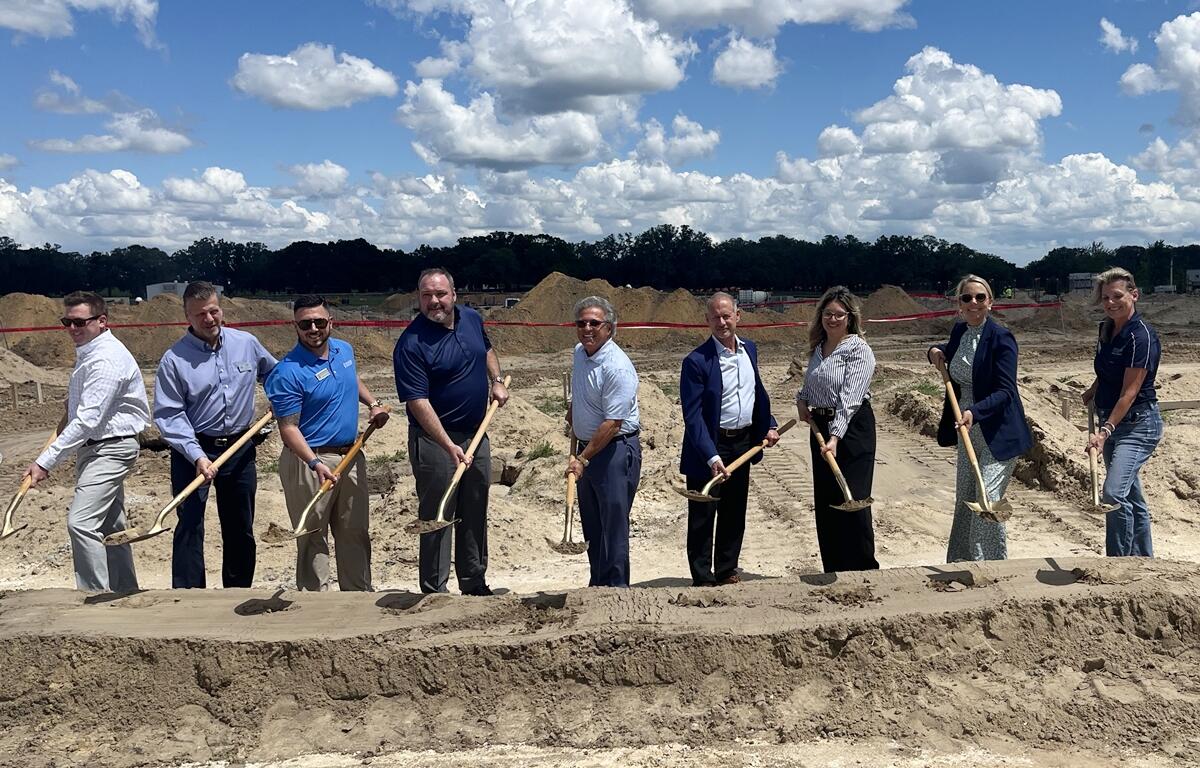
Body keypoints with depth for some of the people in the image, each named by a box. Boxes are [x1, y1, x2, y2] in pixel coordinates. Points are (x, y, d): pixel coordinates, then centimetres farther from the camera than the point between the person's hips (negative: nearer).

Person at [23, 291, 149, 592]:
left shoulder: (107, 359, -21)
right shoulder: (87, 352, 10)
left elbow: (88, 420, -27)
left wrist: (46, 461, -26)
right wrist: (70, 410, 14)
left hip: (110, 448, -10)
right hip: (93, 447, 10)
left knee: (81, 522, -18)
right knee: (110, 526, 15)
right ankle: (126, 592, 24)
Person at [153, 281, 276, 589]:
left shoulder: (247, 344, 0)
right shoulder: (174, 360, -12)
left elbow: (274, 374, 21)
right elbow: (169, 415, -15)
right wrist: (197, 456, -23)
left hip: (240, 448, 4)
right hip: (193, 451, -4)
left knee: (240, 529, 13)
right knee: (190, 528, -8)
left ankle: (238, 590, 29)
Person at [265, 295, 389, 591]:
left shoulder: (344, 350, 4)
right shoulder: (287, 373, -18)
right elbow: (288, 428, -20)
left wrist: (374, 404, 13)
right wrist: (316, 463, -32)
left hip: (351, 456, 7)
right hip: (309, 461, -7)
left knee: (356, 533, 16)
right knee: (313, 538, 3)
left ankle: (360, 593, 29)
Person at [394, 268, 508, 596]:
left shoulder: (472, 319, 3)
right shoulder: (411, 343, -19)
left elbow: (487, 350, 26)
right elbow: (418, 402, -23)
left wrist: (497, 381, 9)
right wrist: (450, 446, -30)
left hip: (476, 434, 7)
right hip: (434, 440, -7)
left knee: (475, 513, 16)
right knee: (437, 518, 0)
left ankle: (474, 583, 30)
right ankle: (434, 591, 12)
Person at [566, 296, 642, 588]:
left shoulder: (617, 367, -22)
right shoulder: (579, 352, 6)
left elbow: (612, 424, -25)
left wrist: (583, 459, -24)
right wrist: (572, 412, 29)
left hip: (616, 451, -9)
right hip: (588, 446, 9)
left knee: (613, 524, -7)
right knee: (591, 525, 15)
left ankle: (616, 588, 1)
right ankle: (597, 584, 26)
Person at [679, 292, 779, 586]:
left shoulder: (750, 349, 5)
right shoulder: (697, 361, -17)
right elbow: (692, 415, -20)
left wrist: (768, 426, 9)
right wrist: (712, 457, -28)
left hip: (743, 445, 6)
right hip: (709, 447, -6)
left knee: (735, 515, 16)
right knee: (702, 518, 3)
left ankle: (727, 571, 30)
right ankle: (702, 580, 14)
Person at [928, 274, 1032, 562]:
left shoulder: (1001, 338, -16)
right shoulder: (959, 331, 5)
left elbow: (1005, 391, -21)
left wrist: (975, 412, -35)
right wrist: (936, 351, 7)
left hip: (998, 434, -8)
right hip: (968, 431, 8)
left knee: (986, 501, -15)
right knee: (964, 501, 16)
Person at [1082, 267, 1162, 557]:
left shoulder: (1141, 336, -17)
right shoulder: (1106, 329, 7)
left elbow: (1129, 393, -21)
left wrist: (1105, 431, -26)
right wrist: (1093, 389, 13)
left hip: (1137, 424, -9)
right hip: (1111, 422, 9)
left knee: (1114, 494, -21)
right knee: (1131, 498, 16)